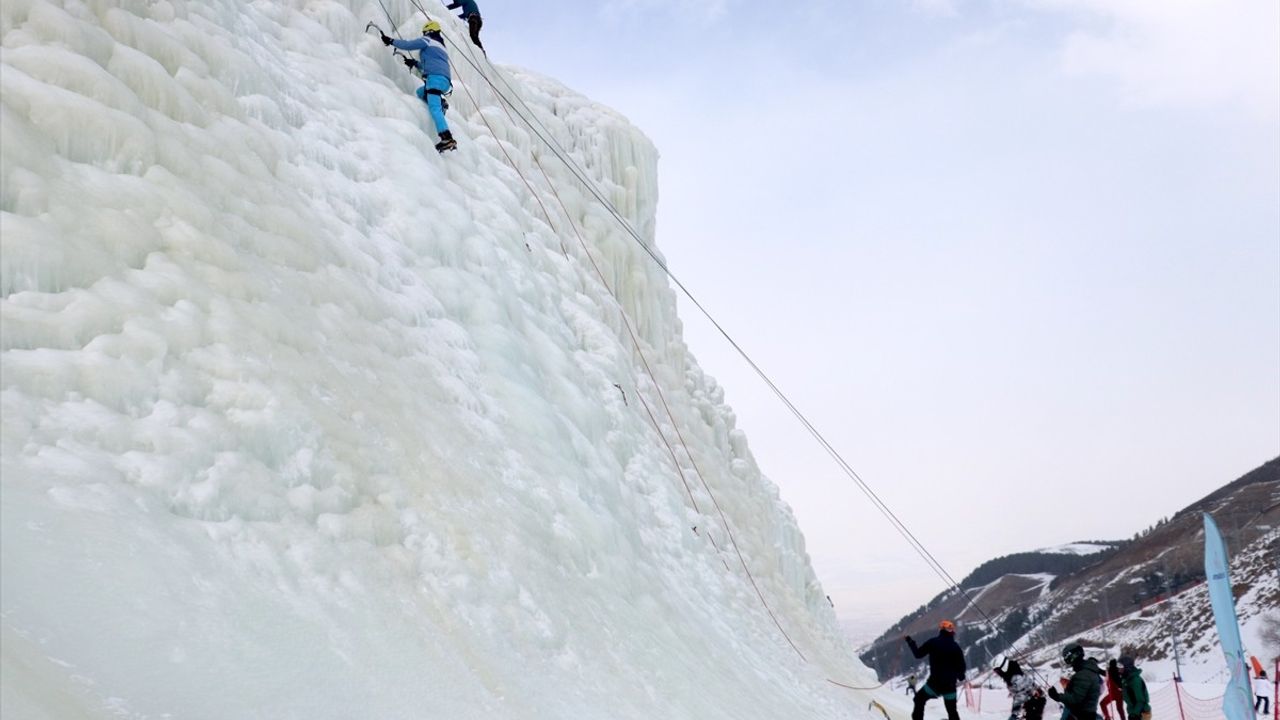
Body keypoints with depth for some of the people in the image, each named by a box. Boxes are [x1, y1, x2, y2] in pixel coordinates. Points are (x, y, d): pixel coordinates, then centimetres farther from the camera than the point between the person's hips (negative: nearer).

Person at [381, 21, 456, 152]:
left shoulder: (427, 40, 9)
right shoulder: (440, 46, 35)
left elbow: (407, 45, 2)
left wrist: (390, 41, 14)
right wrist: (415, 63, 42)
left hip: (435, 78, -9)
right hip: (445, 81, 9)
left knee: (434, 108, -22)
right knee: (420, 92, 29)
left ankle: (447, 138, -39)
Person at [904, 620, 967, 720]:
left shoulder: (933, 642, -4)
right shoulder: (956, 647, -1)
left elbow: (918, 654, 2)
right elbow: (962, 668, 0)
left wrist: (910, 641, 16)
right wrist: (961, 676, 22)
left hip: (934, 682, -2)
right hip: (950, 685, 2)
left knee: (919, 699, 20)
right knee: (952, 710, 17)